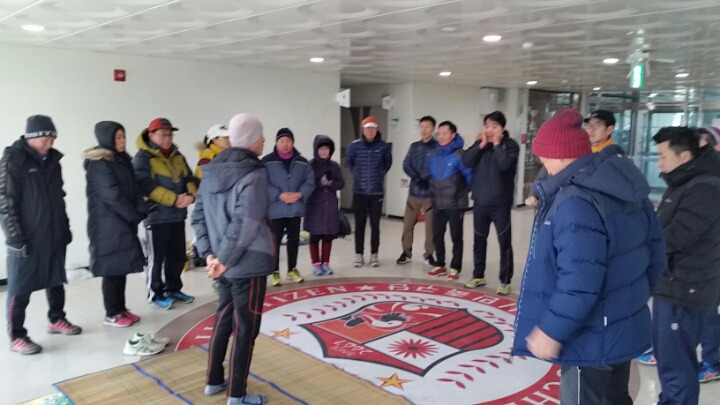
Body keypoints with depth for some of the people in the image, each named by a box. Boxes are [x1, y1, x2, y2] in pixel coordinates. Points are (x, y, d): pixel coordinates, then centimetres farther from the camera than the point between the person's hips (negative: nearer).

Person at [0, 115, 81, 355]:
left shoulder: (52, 160, 10)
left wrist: (65, 227, 14)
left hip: (54, 235, 6)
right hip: (27, 238, -6)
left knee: (56, 280, 16)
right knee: (20, 288, 1)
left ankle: (56, 320, 32)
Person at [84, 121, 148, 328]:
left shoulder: (123, 160, 13)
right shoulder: (98, 164, -12)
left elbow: (134, 189, 10)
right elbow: (112, 195, -17)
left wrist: (141, 212, -5)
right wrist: (135, 216, -13)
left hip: (124, 222, 8)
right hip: (107, 224, -8)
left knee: (122, 266, 11)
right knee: (112, 268, -2)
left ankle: (120, 309, 20)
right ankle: (112, 314, 7)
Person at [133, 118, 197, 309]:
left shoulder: (177, 156, 13)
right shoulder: (143, 157, -8)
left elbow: (189, 179, 9)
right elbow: (148, 187, -19)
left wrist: (190, 195, -13)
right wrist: (174, 199, -22)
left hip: (178, 215, 7)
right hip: (157, 216, -7)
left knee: (177, 255, 13)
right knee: (156, 258, 2)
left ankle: (173, 289, 28)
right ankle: (155, 294, 16)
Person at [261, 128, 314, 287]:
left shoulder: (302, 162, 3)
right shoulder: (267, 161, -8)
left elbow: (310, 181, 3)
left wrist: (300, 194, -14)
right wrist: (279, 195, -20)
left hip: (296, 209, 4)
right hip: (276, 210, -3)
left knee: (294, 240, 14)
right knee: (275, 241, 3)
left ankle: (292, 269, 30)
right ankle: (275, 272, 18)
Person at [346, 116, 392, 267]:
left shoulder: (383, 146, -5)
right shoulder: (355, 145, -5)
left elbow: (388, 163, 13)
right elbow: (348, 162, 12)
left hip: (377, 192, 0)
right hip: (359, 191, 0)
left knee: (375, 224, 6)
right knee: (359, 224, 6)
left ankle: (374, 254, 17)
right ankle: (359, 254, 16)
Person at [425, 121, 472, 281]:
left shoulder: (459, 154, -15)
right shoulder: (434, 155, 5)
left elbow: (469, 174, -12)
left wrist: (463, 190, 1)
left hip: (455, 204, -6)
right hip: (438, 204, 6)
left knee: (456, 237, 4)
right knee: (437, 236, 11)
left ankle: (455, 268, 13)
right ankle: (440, 265, 24)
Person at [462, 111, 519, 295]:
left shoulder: (510, 145, -5)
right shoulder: (480, 143, 8)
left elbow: (505, 164, -22)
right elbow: (466, 161, -6)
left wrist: (497, 144, -14)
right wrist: (482, 144, -12)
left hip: (500, 203, -4)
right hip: (480, 201, 4)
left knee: (504, 242, -1)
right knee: (479, 240, 14)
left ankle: (505, 281, 8)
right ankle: (478, 275, 28)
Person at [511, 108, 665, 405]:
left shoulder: (576, 203, -28)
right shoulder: (627, 190, 2)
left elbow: (579, 282, -32)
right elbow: (654, 252, 10)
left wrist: (551, 330, -21)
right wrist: (637, 296, 22)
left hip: (592, 341, -9)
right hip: (623, 329, 9)